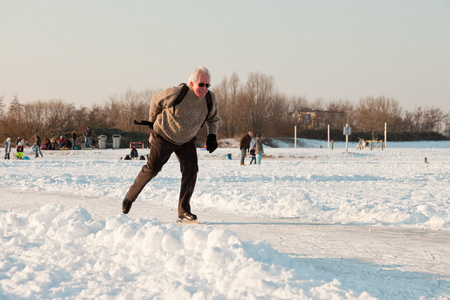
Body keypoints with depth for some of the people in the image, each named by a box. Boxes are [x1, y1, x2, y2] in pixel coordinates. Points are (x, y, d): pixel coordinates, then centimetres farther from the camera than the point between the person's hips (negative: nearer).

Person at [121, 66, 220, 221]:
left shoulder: (210, 99, -11)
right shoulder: (175, 93, -26)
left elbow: (213, 119, 11)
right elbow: (155, 101, -5)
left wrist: (212, 135, -6)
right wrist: (153, 120, 8)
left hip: (187, 140, 4)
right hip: (164, 136, -4)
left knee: (191, 170, -11)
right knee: (152, 168, -7)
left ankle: (183, 210, -2)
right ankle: (130, 196, 15)